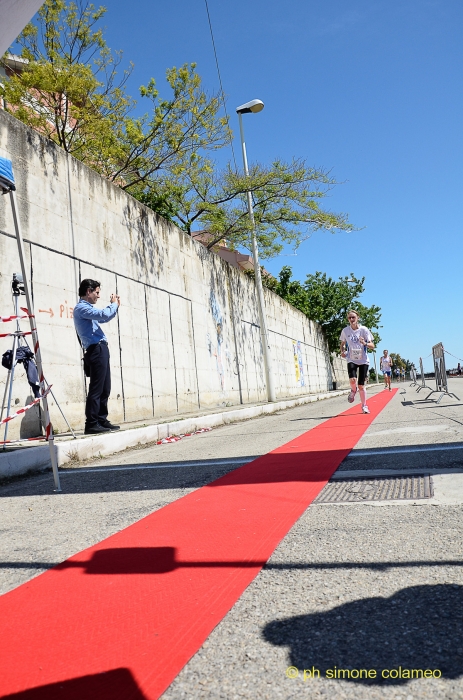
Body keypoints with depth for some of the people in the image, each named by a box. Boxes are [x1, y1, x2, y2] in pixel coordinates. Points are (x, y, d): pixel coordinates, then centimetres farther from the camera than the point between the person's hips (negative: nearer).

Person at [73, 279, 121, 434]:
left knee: (105, 389, 11)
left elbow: (104, 317, 35)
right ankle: (91, 424, -8)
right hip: (96, 350, -10)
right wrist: (113, 304, -4)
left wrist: (115, 306, 21)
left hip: (101, 351, 10)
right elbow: (104, 315, -23)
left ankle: (102, 420, 16)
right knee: (96, 389, -10)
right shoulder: (81, 308, -9)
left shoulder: (87, 308, 22)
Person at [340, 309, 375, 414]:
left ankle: (364, 406, 19)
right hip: (351, 360, 1)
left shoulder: (364, 329, -6)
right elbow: (342, 344, 15)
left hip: (363, 360, -1)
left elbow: (372, 346, -5)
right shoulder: (345, 331, 0)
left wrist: (365, 343, -26)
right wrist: (342, 351, -6)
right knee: (352, 380, -25)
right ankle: (353, 390, 10)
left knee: (361, 386, 0)